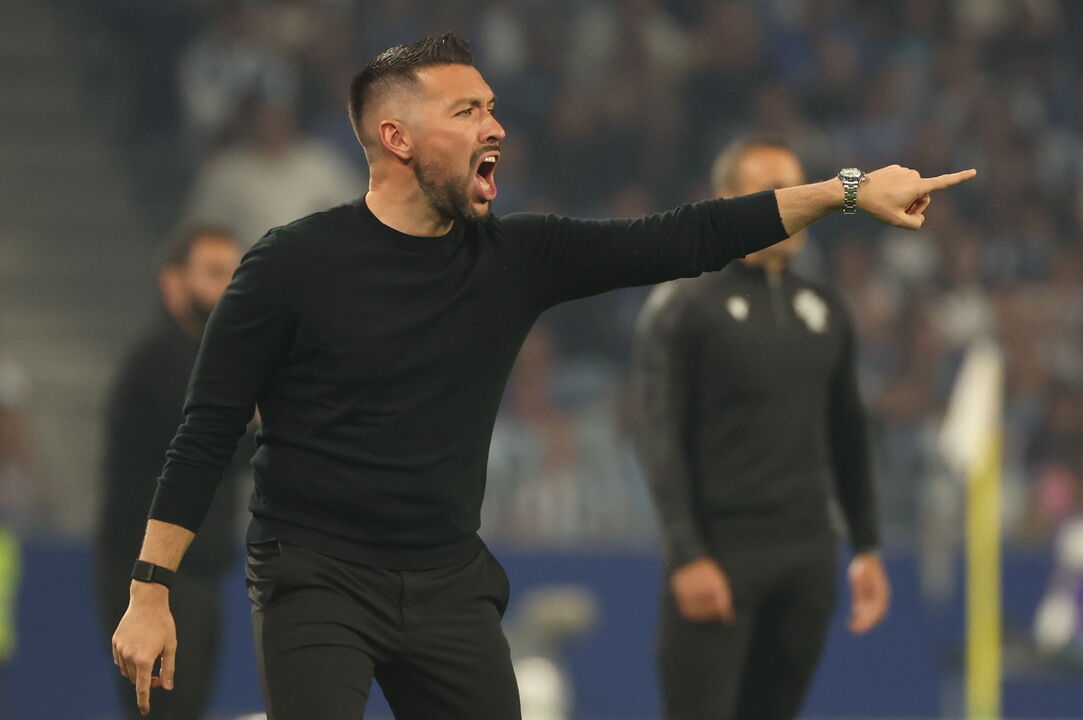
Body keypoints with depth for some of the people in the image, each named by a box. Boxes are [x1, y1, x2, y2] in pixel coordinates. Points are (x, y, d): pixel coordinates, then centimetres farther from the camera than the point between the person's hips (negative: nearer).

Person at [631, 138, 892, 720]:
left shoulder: (823, 311, 15)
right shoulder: (682, 307, -3)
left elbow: (846, 436, 19)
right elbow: (661, 441, -8)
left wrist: (867, 547, 14)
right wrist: (686, 556, -16)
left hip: (808, 557, 6)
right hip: (720, 555, -5)